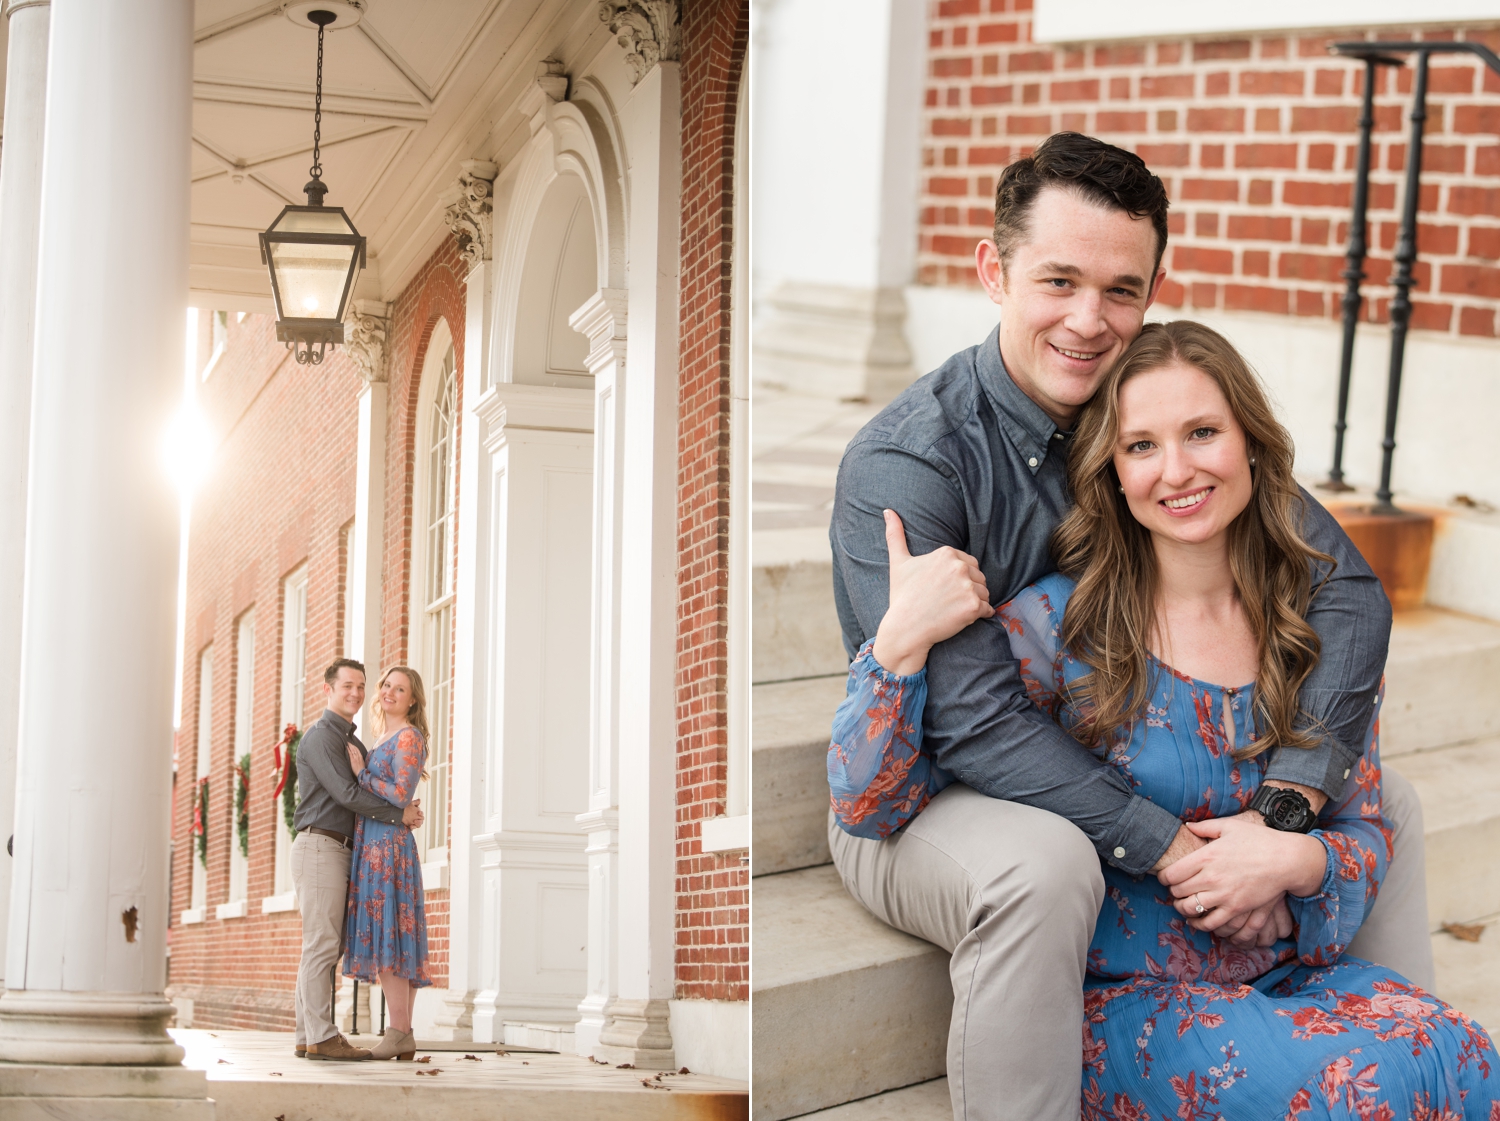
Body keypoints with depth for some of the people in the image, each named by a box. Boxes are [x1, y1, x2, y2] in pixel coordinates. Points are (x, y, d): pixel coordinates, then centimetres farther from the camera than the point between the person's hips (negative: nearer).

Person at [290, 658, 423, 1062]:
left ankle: (308, 1037, 7)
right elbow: (345, 793, -16)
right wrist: (400, 814, -12)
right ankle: (321, 1037, -14)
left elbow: (368, 788, 28)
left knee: (323, 948, 7)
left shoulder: (353, 742, 23)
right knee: (321, 945, -12)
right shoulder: (321, 736, -7)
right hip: (319, 846, -10)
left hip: (339, 851, 10)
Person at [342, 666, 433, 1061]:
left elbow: (400, 795, -15)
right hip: (373, 846, 10)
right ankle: (404, 1035, 5)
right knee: (389, 942, 6)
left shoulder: (409, 737, -6)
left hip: (387, 846, -10)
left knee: (385, 937, -13)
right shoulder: (383, 741, 22)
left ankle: (398, 1033, -14)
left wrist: (361, 774, -8)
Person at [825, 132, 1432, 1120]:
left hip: (1112, 771, 6)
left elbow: (1347, 591, -11)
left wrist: (1284, 812, -26)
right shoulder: (903, 464, -23)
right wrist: (1175, 850, -32)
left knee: (1383, 803, 4)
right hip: (926, 801, -6)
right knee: (1041, 864, -39)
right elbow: (976, 725, -28)